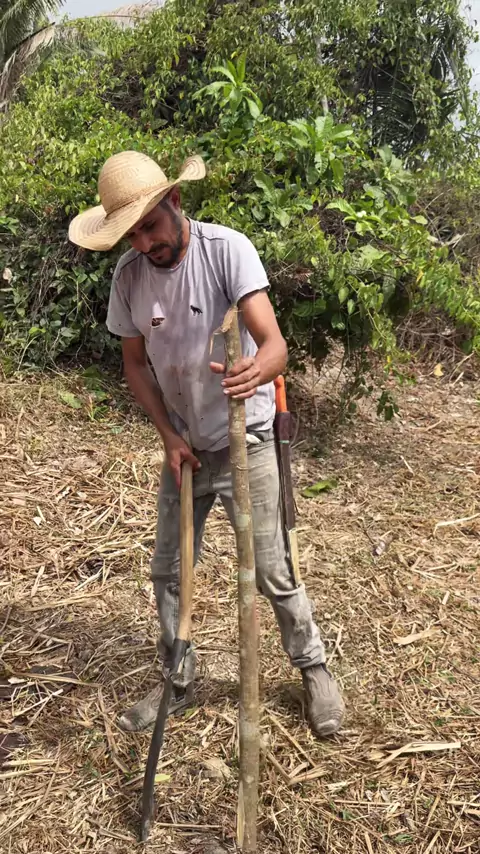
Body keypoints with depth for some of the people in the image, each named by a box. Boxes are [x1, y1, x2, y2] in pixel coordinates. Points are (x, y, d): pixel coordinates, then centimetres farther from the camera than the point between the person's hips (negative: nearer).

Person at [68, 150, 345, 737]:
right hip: (184, 445, 5)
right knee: (168, 572, 12)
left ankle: (312, 668, 29)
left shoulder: (227, 249, -20)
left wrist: (258, 369, -53)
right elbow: (135, 363, 4)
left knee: (271, 573, 4)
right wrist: (168, 436, -6)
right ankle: (179, 681, 33)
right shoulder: (129, 276, -6)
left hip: (246, 442, -4)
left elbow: (273, 342, -29)